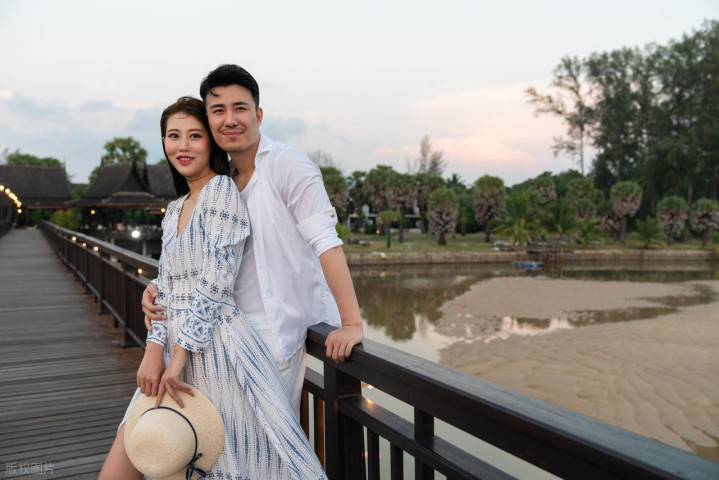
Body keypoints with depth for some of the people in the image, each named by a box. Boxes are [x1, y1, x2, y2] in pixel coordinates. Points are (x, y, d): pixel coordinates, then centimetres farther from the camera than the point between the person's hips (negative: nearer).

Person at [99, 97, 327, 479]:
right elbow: (165, 287, 11)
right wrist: (155, 349, -4)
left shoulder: (221, 189, -5)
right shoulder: (175, 209, 18)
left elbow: (215, 280, -13)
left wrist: (180, 354, -15)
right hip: (175, 350, 8)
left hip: (217, 349, -7)